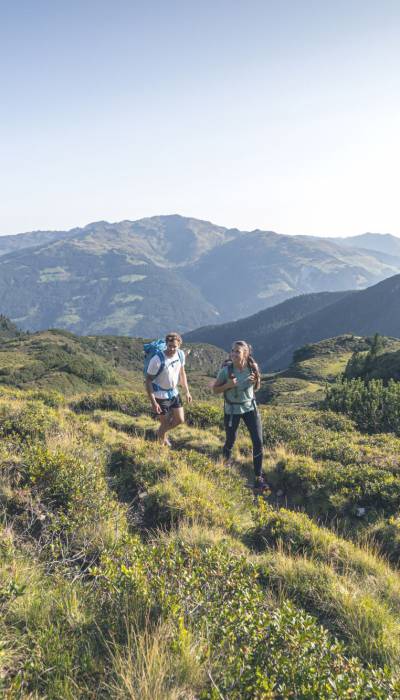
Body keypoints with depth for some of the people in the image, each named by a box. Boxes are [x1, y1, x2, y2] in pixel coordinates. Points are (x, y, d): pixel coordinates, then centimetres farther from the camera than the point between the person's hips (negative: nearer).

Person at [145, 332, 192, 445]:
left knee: (180, 420, 12)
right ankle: (162, 441, 34)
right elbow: (148, 381, -20)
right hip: (161, 396, -6)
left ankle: (161, 433, 39)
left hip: (174, 393, 6)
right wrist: (153, 402, -22)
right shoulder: (157, 360, -28)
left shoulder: (181, 354, -10)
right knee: (165, 423, 6)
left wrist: (187, 392, 8)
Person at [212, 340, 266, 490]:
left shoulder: (253, 367, -13)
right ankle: (226, 454, 55)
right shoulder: (226, 370, -21)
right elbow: (215, 389, -8)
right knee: (230, 440, 16)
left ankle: (258, 478, 11)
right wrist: (228, 385, -27)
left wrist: (257, 380, -19)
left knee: (258, 441, -4)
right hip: (232, 410, -2)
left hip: (250, 407, 2)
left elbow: (256, 388, 4)